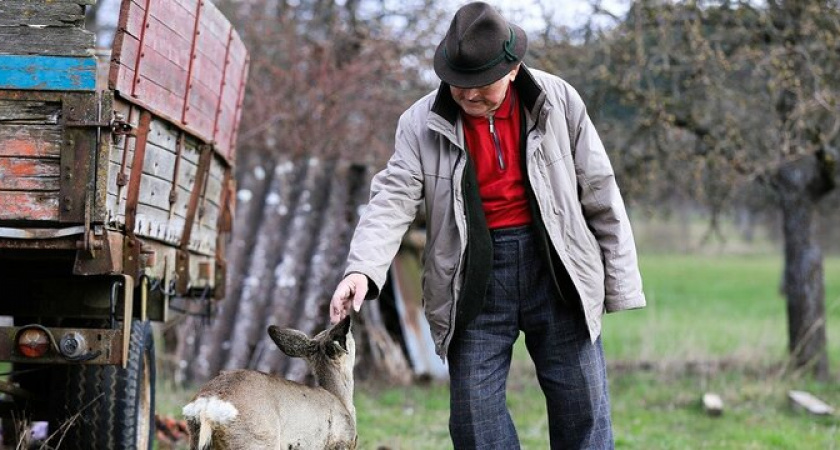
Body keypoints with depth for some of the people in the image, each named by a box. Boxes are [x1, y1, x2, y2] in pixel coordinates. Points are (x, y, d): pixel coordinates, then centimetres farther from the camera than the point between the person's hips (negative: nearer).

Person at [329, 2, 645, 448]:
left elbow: (600, 194, 2)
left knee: (583, 412, 5)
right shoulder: (422, 123, -3)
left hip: (555, 268, 0)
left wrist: (621, 282, 2)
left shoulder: (557, 101, -3)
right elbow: (392, 199, -12)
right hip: (474, 278, 0)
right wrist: (362, 270, -30)